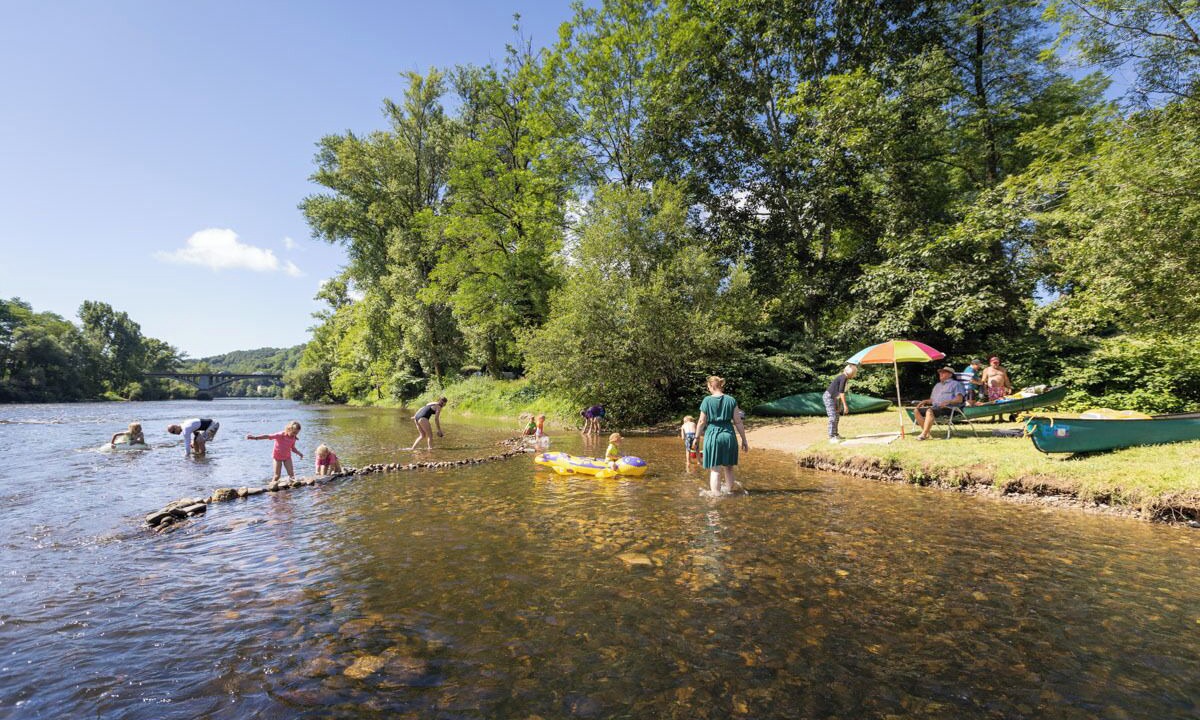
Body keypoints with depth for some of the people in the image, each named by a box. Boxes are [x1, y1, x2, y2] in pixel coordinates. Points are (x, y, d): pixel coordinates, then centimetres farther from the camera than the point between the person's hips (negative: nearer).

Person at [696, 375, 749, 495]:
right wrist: (744, 440, 6)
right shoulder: (731, 400, 0)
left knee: (715, 469, 4)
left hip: (712, 436, -3)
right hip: (728, 435, 3)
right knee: (729, 468, 19)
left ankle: (716, 495, 4)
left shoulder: (707, 401, -6)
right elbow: (738, 422, 0)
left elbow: (702, 422, -3)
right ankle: (729, 491, 31)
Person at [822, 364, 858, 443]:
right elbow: (841, 392, -22)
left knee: (836, 416, 16)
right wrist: (845, 405, -21)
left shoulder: (844, 378, 10)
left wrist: (840, 405, 14)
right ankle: (831, 437, -11)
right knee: (833, 417, -13)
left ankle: (835, 434, 28)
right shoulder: (844, 378, -18)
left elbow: (841, 392, 14)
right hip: (828, 397, -10)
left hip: (833, 398, 10)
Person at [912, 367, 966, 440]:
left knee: (929, 411, -37)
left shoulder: (955, 384, 11)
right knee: (916, 410, -14)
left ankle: (924, 435, -41)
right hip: (935, 407, 8)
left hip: (947, 408, -8)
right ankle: (926, 432, -21)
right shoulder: (937, 385, 33)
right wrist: (925, 401, 9)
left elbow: (959, 399, -3)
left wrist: (948, 402, -21)